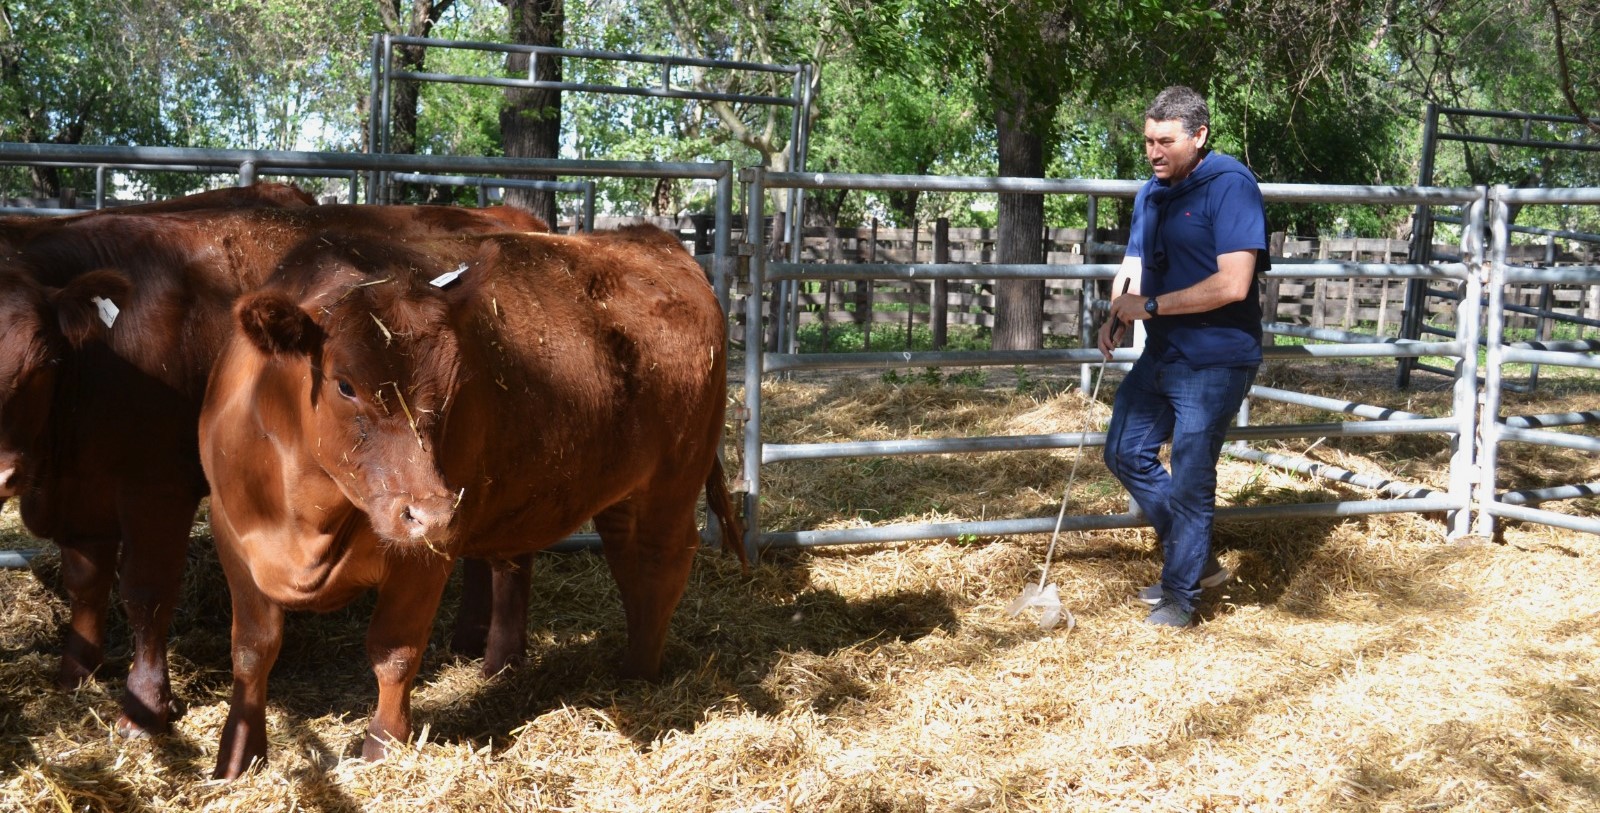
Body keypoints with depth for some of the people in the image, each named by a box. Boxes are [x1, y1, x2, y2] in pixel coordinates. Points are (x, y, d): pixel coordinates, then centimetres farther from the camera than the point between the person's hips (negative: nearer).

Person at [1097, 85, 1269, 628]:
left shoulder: (1230, 186, -16)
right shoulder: (1151, 194, 9)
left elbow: (1232, 284, -24)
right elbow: (1134, 266, 14)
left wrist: (1150, 306, -19)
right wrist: (1116, 316, -8)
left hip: (1215, 362, -9)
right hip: (1161, 355, 9)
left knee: (1190, 479, -3)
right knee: (1126, 453, 13)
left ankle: (1180, 593, 14)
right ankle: (1196, 559, 27)